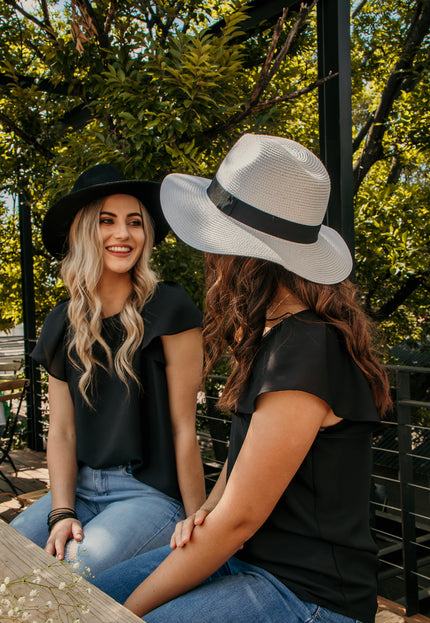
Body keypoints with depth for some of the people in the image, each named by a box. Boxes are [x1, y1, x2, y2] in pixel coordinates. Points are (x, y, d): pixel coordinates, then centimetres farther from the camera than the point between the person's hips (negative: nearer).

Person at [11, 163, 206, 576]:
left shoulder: (168, 309, -10)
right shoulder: (62, 325, 7)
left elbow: (183, 428, -10)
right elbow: (61, 431, 5)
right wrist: (61, 512, -8)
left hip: (152, 491, -4)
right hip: (80, 486, 5)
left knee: (75, 571, -26)